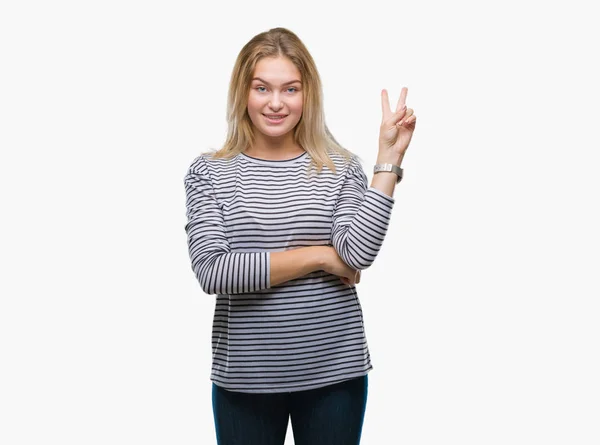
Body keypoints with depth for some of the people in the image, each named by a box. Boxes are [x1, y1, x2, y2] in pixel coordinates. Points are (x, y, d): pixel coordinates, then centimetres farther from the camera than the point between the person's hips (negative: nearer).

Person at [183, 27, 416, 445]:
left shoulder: (341, 167, -1)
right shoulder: (209, 172, -3)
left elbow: (358, 254, -14)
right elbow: (212, 270, -14)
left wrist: (389, 156, -15)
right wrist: (320, 256, -13)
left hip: (334, 373, 1)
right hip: (245, 377, 0)